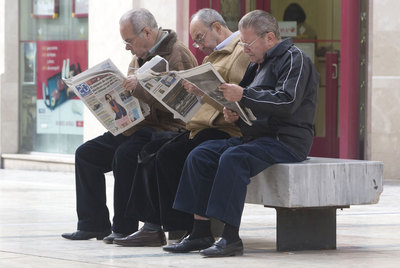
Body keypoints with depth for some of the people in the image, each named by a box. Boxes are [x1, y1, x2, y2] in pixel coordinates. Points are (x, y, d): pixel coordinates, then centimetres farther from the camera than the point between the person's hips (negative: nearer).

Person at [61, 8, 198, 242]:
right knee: (86, 153, 2)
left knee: (125, 154, -33)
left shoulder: (178, 55, -12)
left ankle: (124, 228, -23)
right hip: (136, 126, 10)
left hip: (165, 130, -10)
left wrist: (139, 87, -26)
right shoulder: (140, 56, 18)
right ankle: (94, 224, 2)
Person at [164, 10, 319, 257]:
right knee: (199, 156, -6)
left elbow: (287, 102, -22)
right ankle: (201, 233, -10)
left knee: (233, 158, -33)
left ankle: (231, 237, -34)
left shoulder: (293, 59, -6)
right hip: (256, 135, 10)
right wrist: (234, 114, 3)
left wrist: (243, 95, -27)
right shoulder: (259, 63, 22)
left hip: (286, 140, -9)